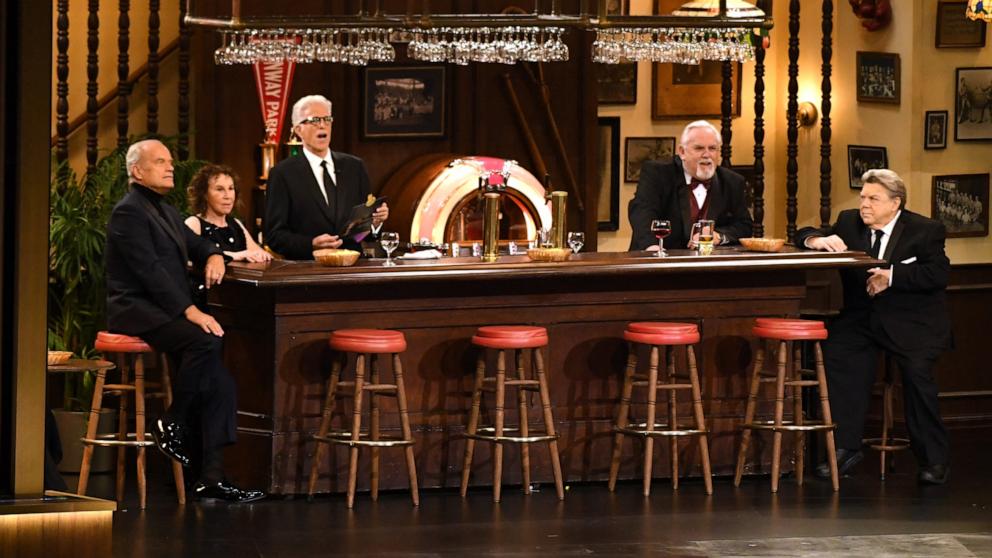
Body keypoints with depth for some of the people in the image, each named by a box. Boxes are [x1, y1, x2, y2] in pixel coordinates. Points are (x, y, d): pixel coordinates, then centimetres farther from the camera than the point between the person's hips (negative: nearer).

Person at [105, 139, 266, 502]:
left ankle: (211, 477, -12)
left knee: (221, 380, -8)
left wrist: (214, 256, 4)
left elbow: (197, 246, 30)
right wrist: (190, 311, -25)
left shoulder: (166, 212, 22)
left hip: (165, 309, 9)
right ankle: (172, 424, -18)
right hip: (136, 309, -9)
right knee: (205, 342, -34)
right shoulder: (129, 212, -9)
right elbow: (149, 271, -18)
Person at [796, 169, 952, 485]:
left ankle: (933, 459, -13)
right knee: (835, 353, -25)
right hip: (862, 318, 4)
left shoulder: (925, 231, -2)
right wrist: (817, 240, -13)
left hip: (912, 324, -4)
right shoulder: (849, 223, 10)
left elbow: (939, 273, -14)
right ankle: (846, 447, -20)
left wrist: (892, 276, -22)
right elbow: (804, 236, 11)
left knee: (916, 370, -29)